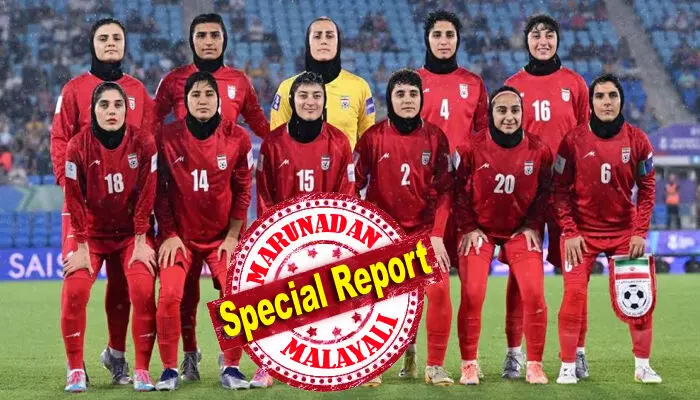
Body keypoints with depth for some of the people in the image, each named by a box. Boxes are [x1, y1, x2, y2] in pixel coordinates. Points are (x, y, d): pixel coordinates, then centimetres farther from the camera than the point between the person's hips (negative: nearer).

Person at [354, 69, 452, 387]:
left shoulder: (435, 137, 0)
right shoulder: (373, 137, -3)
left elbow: (444, 190, -1)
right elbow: (353, 185, -1)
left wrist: (437, 235, -7)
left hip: (424, 229, 1)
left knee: (438, 289, -14)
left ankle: (435, 365, -2)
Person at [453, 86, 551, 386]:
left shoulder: (538, 150, -6)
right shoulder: (472, 148, -11)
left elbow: (543, 192, 4)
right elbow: (459, 190, -3)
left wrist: (532, 226, -4)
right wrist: (469, 228, -7)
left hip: (520, 231, 1)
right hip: (480, 230, -1)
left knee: (534, 294, -11)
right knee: (472, 294, -12)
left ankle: (534, 364, 3)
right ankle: (469, 364, 2)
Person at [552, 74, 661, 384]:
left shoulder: (637, 140, -4)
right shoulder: (574, 140, -9)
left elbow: (646, 189, 2)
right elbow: (560, 189, -5)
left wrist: (640, 232, -5)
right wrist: (569, 232, -11)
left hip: (625, 230, 2)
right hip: (582, 230, -2)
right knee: (574, 293, -12)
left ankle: (643, 366, 13)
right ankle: (567, 367, 0)